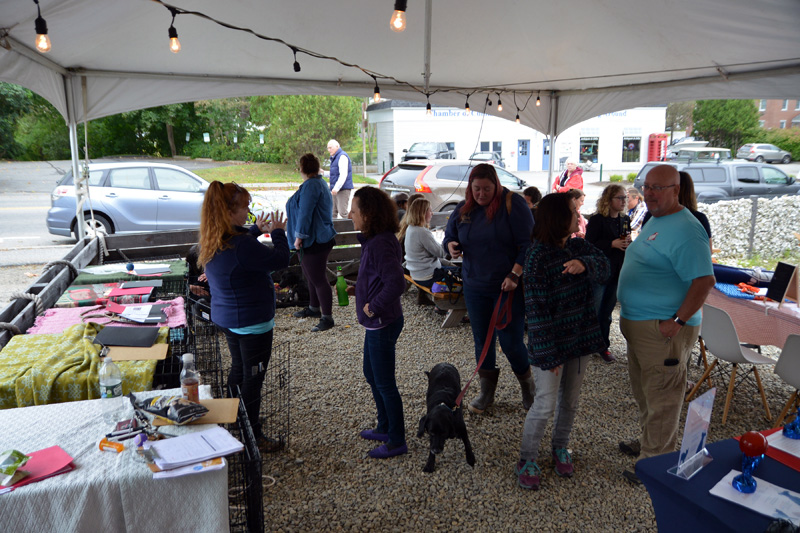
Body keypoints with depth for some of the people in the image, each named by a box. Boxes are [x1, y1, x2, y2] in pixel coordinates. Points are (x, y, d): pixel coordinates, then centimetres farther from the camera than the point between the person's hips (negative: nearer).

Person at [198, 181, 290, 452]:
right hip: (252, 322, -10)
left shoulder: (213, 242, 1)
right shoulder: (240, 245, -29)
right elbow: (280, 259, -22)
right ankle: (252, 437, 18)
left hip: (227, 318, 10)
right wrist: (278, 232, -6)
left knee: (238, 370, 24)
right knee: (252, 378, 4)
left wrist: (257, 230, 23)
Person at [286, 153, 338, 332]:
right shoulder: (318, 183, 17)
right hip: (312, 241, 11)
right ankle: (314, 308, 36)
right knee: (311, 277, 22)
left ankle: (327, 318, 1)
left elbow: (305, 213, -22)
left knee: (318, 279, -6)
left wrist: (299, 236, -20)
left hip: (315, 242, -11)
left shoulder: (311, 185, -18)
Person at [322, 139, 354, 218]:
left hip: (343, 189, -10)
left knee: (342, 213, -13)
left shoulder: (342, 156, -11)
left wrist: (336, 188, -25)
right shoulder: (334, 158, 20)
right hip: (336, 189, 10)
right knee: (333, 212, 9)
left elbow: (343, 175, -20)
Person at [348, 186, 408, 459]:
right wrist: (357, 288, 8)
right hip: (377, 323, 11)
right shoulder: (373, 240, 7)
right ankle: (385, 427, 39)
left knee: (384, 383, 3)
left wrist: (373, 307, -23)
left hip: (382, 324, -11)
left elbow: (395, 284, -34)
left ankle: (397, 441, 19)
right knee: (371, 374, 23)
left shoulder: (381, 244, -25)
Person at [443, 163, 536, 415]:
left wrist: (514, 275, -20)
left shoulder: (512, 203, -11)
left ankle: (528, 387, 27)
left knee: (510, 341, -1)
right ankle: (486, 392, 29)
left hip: (508, 286, -5)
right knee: (482, 341, 12)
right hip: (475, 287, 5)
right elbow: (449, 237, 16)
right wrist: (451, 246, -8)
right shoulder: (463, 209, 5)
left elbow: (528, 243, -13)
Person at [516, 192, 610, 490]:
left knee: (570, 401, 17)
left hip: (580, 337, 7)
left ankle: (560, 448, 39)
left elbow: (603, 267, -10)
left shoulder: (577, 247, 4)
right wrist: (548, 353, -20)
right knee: (545, 405, -3)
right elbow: (537, 309, -20)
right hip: (550, 342, -7)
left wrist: (585, 264, -33)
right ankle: (527, 460, 16)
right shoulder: (538, 256, -18)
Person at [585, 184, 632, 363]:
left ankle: (604, 346, 24)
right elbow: (589, 245, -16)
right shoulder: (597, 220, -11)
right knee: (594, 311, 1)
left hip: (617, 273, 6)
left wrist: (628, 242, -7)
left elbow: (627, 244, 15)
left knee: (607, 312, 14)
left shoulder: (625, 219, 9)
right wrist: (612, 243, -24)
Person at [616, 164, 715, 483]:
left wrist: (678, 321, -25)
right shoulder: (654, 221, 12)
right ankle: (649, 441, 41)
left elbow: (704, 280, -25)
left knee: (661, 397, 3)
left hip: (664, 329, -10)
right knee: (644, 389, 23)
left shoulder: (685, 230, -20)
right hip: (638, 323, 10)